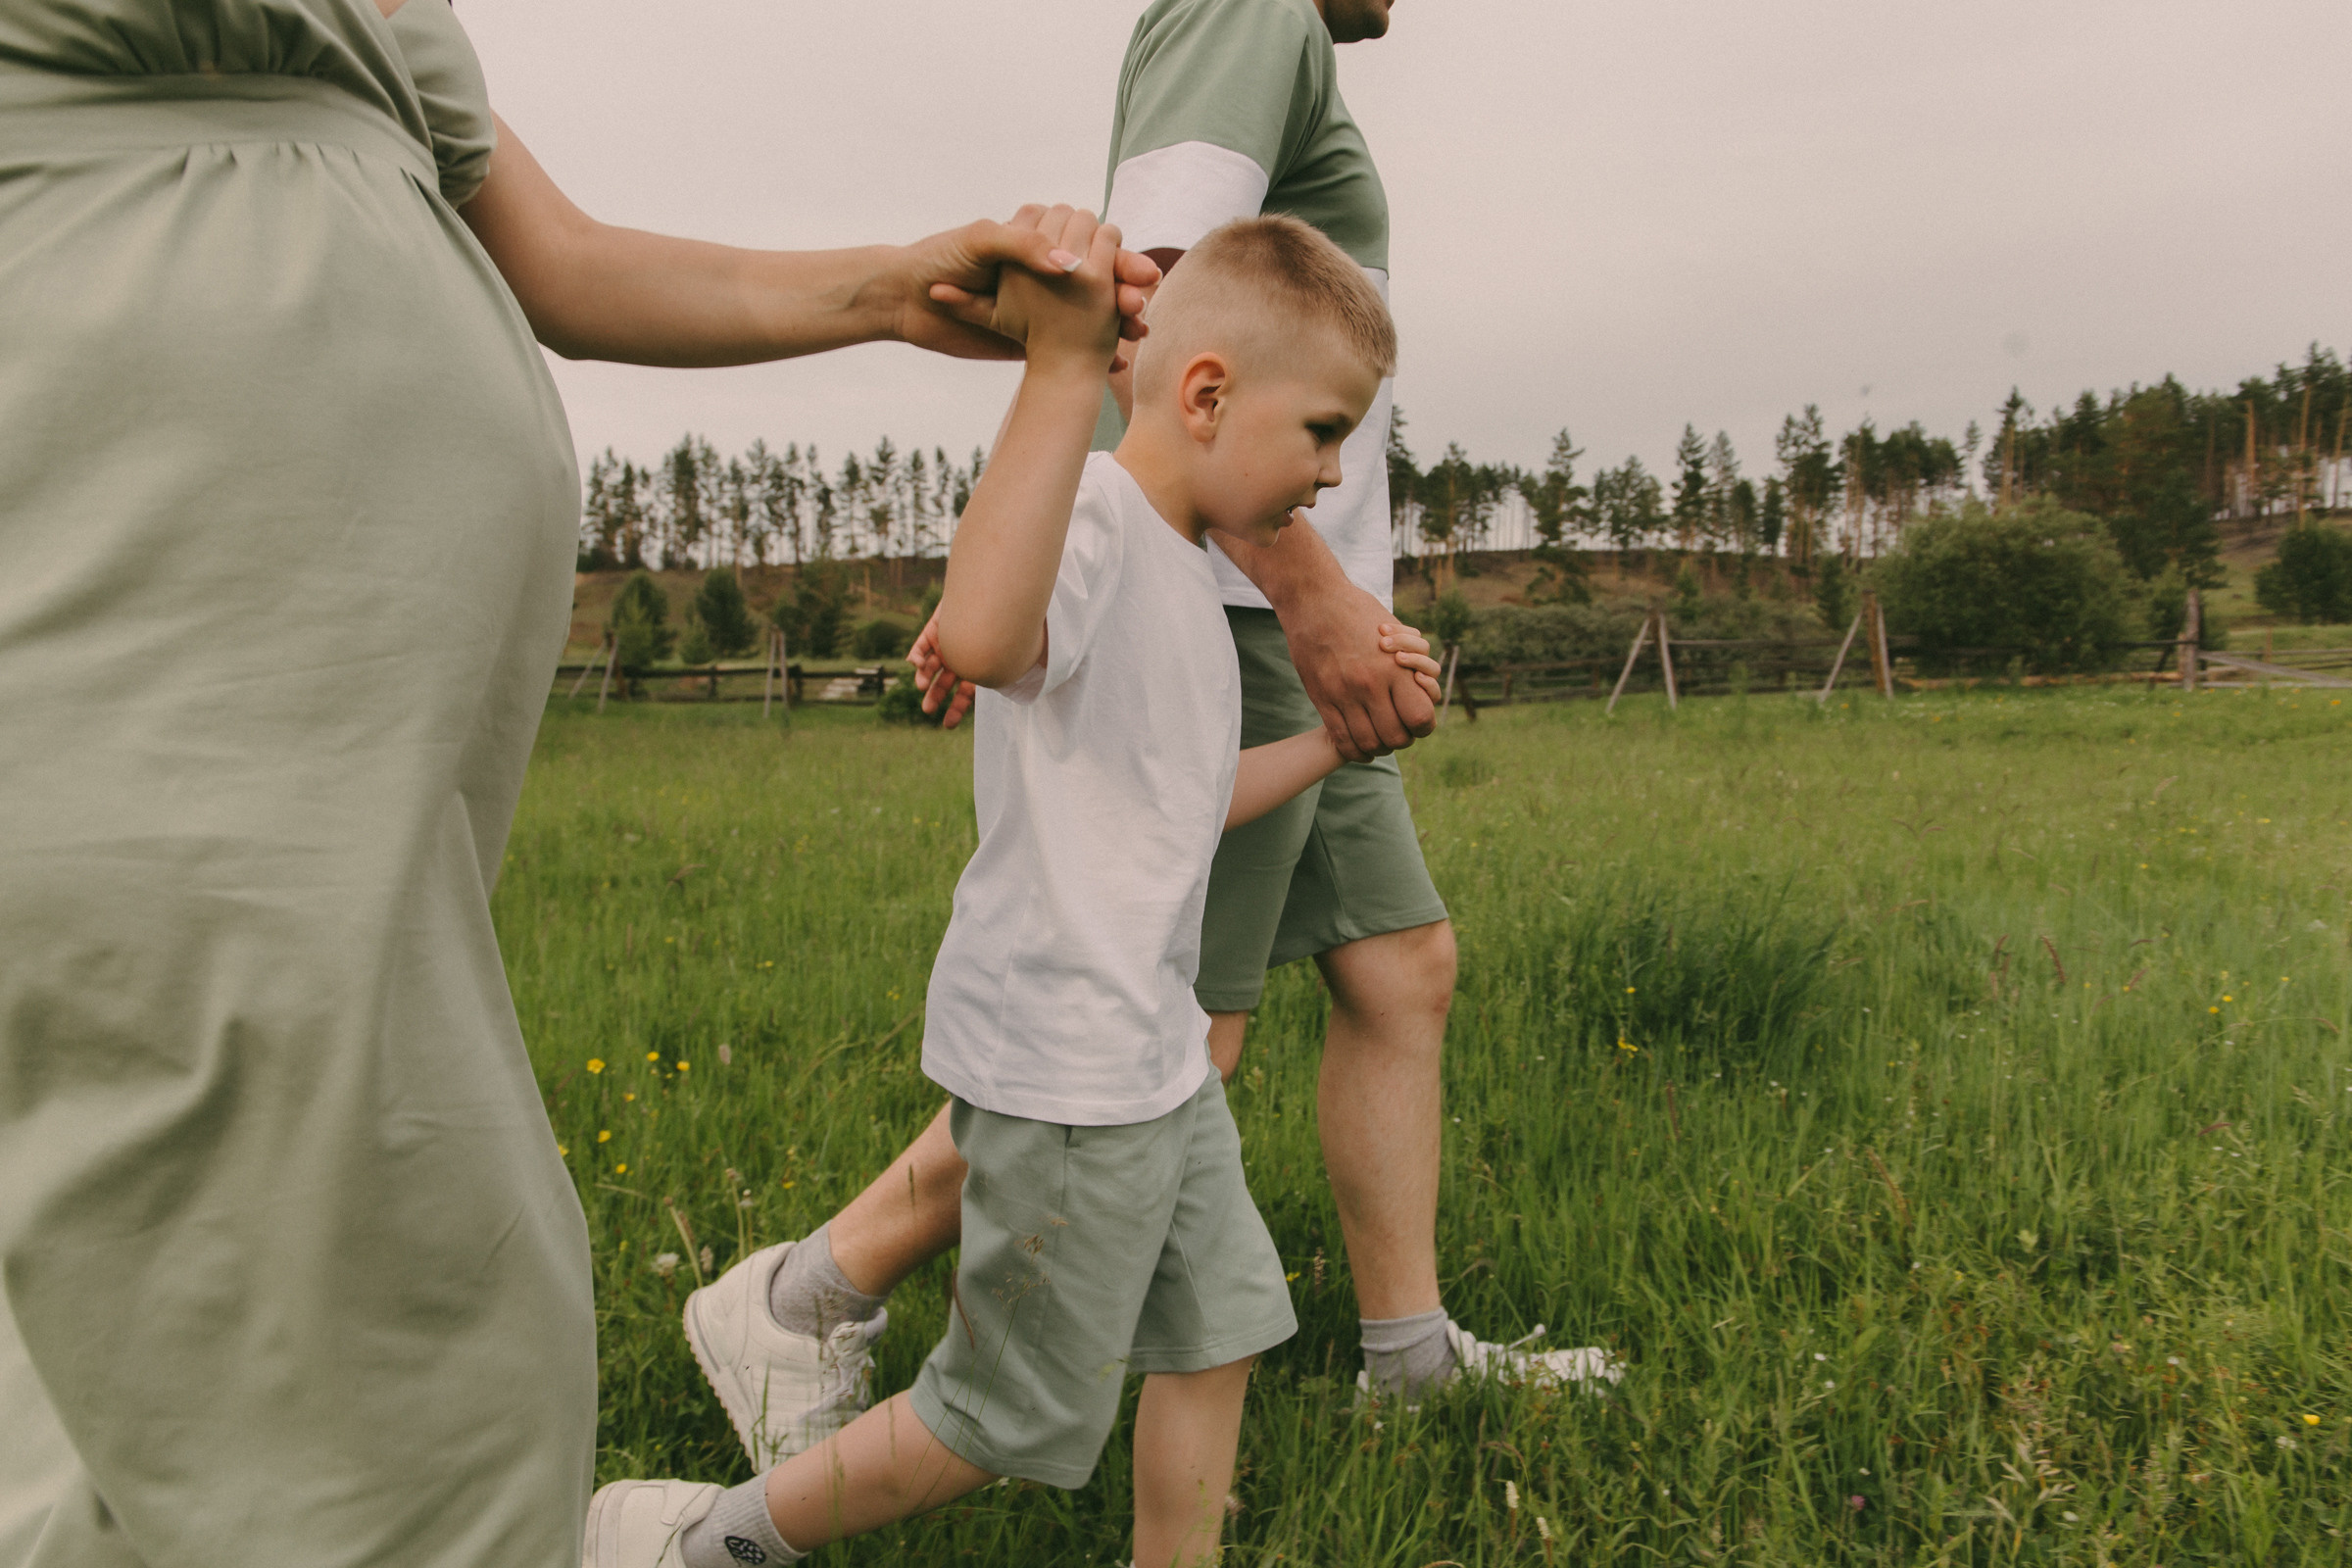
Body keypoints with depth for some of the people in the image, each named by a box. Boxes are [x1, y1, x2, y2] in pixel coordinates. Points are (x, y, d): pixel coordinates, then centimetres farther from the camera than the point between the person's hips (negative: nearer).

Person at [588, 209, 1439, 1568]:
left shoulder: (1187, 567, 13)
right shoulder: (1088, 515, -19)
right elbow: (982, 635, -45)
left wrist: (1335, 738, 17)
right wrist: (1063, 364, -46)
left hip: (1158, 1055, 10)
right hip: (1059, 1070, -10)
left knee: (1218, 1335, 18)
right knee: (1014, 1418, 6)